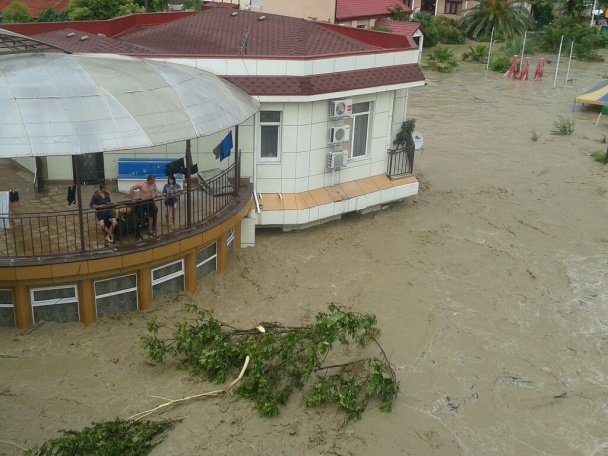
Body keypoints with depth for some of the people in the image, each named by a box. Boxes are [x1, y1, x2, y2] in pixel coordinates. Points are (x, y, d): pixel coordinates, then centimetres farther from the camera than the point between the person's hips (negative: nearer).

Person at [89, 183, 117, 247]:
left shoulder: (107, 193, 5)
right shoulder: (95, 195, -11)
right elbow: (91, 205, -6)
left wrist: (112, 203, 4)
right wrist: (100, 206, -17)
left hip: (107, 210, 5)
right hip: (99, 212, -4)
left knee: (115, 222, -21)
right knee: (102, 224, -33)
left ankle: (107, 237, -9)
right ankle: (111, 235, -10)